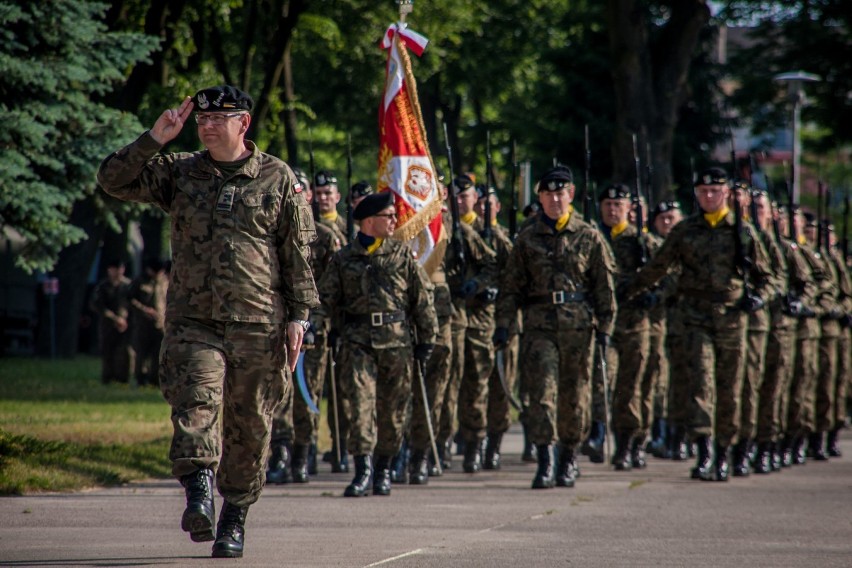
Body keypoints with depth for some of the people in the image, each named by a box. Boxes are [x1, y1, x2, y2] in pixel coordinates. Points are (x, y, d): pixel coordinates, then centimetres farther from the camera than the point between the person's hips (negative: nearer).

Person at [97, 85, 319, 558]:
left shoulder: (278, 178, 5)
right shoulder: (178, 173, 10)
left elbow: (298, 253, 5)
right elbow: (113, 180, 4)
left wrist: (299, 315, 0)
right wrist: (155, 139, -5)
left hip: (258, 324, -1)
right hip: (193, 320, 1)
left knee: (249, 424, 5)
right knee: (196, 401, -20)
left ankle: (234, 519, 16)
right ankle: (198, 494, -30)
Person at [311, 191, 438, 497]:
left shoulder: (404, 255, 8)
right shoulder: (344, 258, 7)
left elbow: (423, 299, 9)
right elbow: (327, 299, 9)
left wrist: (426, 340, 6)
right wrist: (313, 326, -8)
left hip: (396, 343, 1)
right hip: (357, 342, -1)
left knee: (393, 409, 6)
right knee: (361, 403, -12)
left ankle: (383, 469, 20)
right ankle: (362, 469, -12)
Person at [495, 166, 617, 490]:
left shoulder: (589, 238, 6)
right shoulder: (527, 239, 8)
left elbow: (605, 284, 6)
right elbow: (511, 285, 9)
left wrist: (605, 327, 0)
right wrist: (503, 324, 0)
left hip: (579, 327, 0)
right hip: (540, 325, 0)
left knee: (575, 394, 6)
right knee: (542, 392, -10)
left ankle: (569, 458, 20)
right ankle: (545, 463, -11)